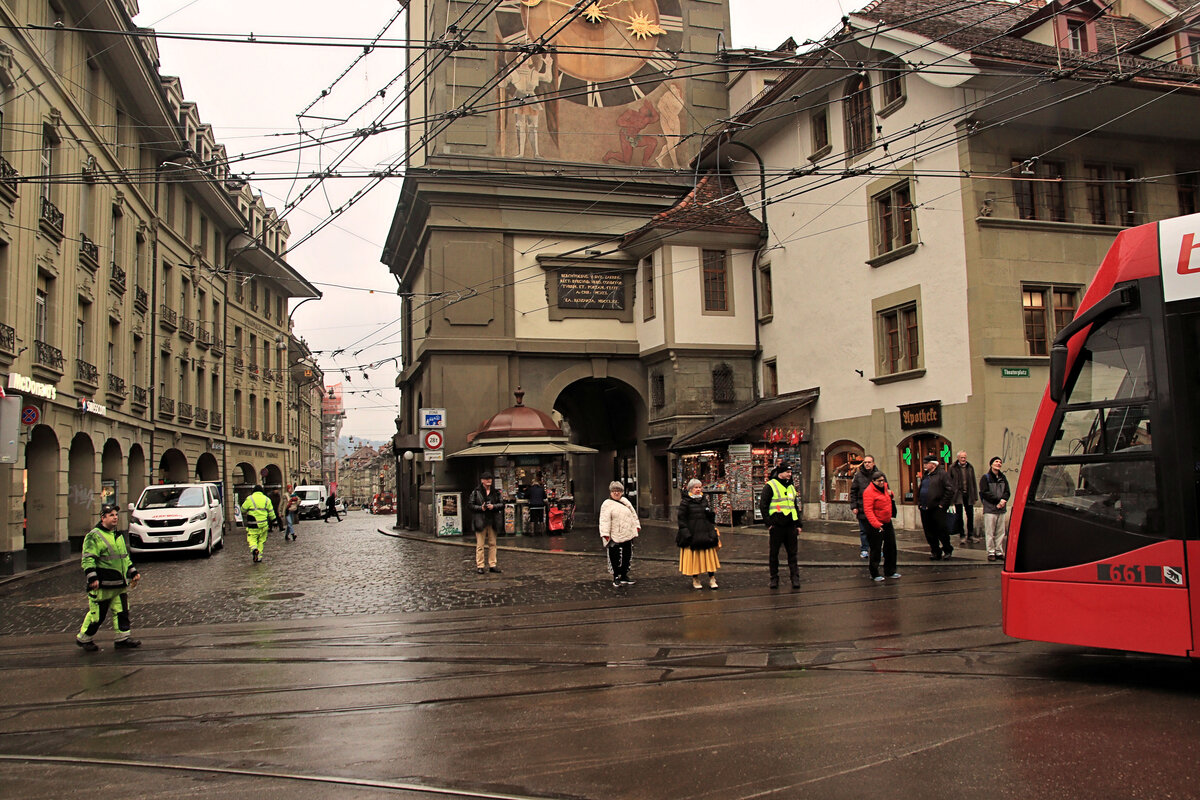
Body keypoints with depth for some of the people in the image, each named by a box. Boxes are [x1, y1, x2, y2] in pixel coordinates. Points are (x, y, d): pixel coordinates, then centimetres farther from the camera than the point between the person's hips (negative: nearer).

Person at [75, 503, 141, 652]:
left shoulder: (118, 535, 17)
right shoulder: (94, 536, -8)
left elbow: (125, 556, 27)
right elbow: (88, 559, -14)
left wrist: (133, 573, 22)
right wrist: (92, 578, -21)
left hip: (120, 584, 7)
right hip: (102, 585, -7)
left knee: (122, 612, 4)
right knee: (97, 614, 0)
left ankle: (122, 638, 10)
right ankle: (83, 638, 18)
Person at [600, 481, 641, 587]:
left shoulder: (626, 502, 14)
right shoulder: (607, 504, -5)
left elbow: (633, 515, 21)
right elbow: (605, 521, -12)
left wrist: (637, 526, 17)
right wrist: (605, 534, -18)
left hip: (628, 536, 6)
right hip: (615, 537, -6)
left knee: (627, 556, 12)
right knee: (615, 558, -1)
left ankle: (624, 576, 25)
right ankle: (616, 577, 12)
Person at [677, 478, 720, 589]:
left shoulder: (704, 500, 12)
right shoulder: (685, 502, -5)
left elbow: (710, 517, 23)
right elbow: (681, 518, -7)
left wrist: (711, 513, 3)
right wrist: (685, 533, -12)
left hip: (706, 532, 5)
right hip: (692, 533, -5)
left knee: (709, 555, 2)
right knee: (694, 556, 2)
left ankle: (712, 579, 8)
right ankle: (695, 580, 14)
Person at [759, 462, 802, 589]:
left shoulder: (791, 487, 17)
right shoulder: (770, 486, -2)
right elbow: (763, 505, -5)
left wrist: (798, 524, 16)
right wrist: (768, 522, -10)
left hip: (790, 525, 5)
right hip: (776, 525, -5)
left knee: (792, 552, 3)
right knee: (774, 553, 2)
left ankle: (795, 578, 5)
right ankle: (774, 579, 11)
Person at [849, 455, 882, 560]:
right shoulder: (858, 475, 1)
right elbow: (853, 492, 4)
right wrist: (854, 506, -3)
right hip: (862, 508, 0)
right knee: (864, 530, 6)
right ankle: (864, 550, 14)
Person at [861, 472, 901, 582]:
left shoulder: (884, 487, 9)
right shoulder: (869, 491, -16)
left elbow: (890, 499, 31)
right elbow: (868, 510, -23)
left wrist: (891, 494, 6)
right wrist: (876, 524, -31)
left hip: (888, 523, 8)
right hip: (877, 525, -8)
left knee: (891, 547, 14)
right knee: (876, 549, -2)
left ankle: (890, 571, 27)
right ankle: (874, 574, 8)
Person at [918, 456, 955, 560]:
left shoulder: (942, 474, -7)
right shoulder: (925, 475, 16)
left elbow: (950, 489, -13)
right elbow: (919, 490, 27)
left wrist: (943, 504, -15)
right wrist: (919, 502, 16)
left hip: (937, 509, -7)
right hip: (925, 509, 7)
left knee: (942, 531, -1)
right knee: (929, 533, 8)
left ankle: (947, 550, 16)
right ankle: (935, 552, 17)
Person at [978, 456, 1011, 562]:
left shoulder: (1003, 478, 14)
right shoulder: (985, 478, -1)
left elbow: (1007, 492, 9)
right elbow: (985, 493, -9)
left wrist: (1003, 500, -12)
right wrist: (998, 500, -15)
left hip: (1001, 509, 5)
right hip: (989, 509, -5)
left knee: (1000, 532, 6)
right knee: (990, 532, -3)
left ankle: (999, 552, 13)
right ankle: (991, 552, 3)